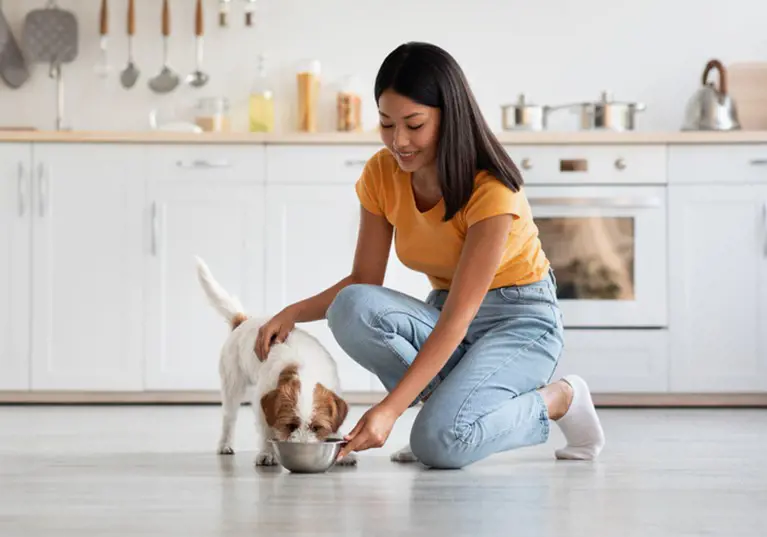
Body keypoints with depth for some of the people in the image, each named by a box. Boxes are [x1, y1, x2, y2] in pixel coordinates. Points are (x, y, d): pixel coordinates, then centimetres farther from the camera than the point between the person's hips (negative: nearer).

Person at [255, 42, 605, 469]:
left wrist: (391, 408, -38)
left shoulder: (491, 190, -26)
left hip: (520, 321, -5)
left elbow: (458, 317, -30)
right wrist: (295, 312, -23)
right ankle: (454, 400, -6)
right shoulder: (381, 175, -7)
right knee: (352, 309, -27)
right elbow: (364, 281, -3)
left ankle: (557, 399, -2)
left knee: (439, 442, -31)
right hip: (447, 316, 5)